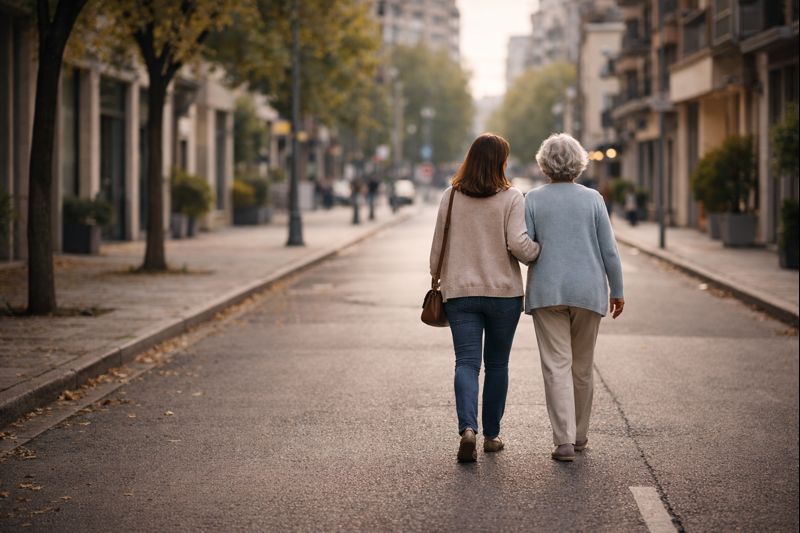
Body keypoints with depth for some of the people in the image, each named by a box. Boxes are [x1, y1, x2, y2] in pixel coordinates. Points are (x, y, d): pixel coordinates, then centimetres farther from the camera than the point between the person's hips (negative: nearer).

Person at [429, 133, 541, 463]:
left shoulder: (450, 197, 1)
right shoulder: (511, 198, -7)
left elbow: (438, 247, 7)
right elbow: (519, 245, -16)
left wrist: (436, 281, 20)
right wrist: (540, 252, 4)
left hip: (460, 292, 1)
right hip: (504, 292, -1)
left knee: (466, 362, -2)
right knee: (497, 363, 13)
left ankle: (468, 429, -23)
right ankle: (491, 434, 19)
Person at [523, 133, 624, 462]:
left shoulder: (533, 200, -1)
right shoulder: (593, 199, 1)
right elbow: (609, 250, 0)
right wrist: (617, 291, 8)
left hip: (547, 292, -1)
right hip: (588, 292, 1)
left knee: (557, 365, -3)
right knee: (582, 366, 14)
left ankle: (564, 441, -13)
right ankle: (579, 435, 26)